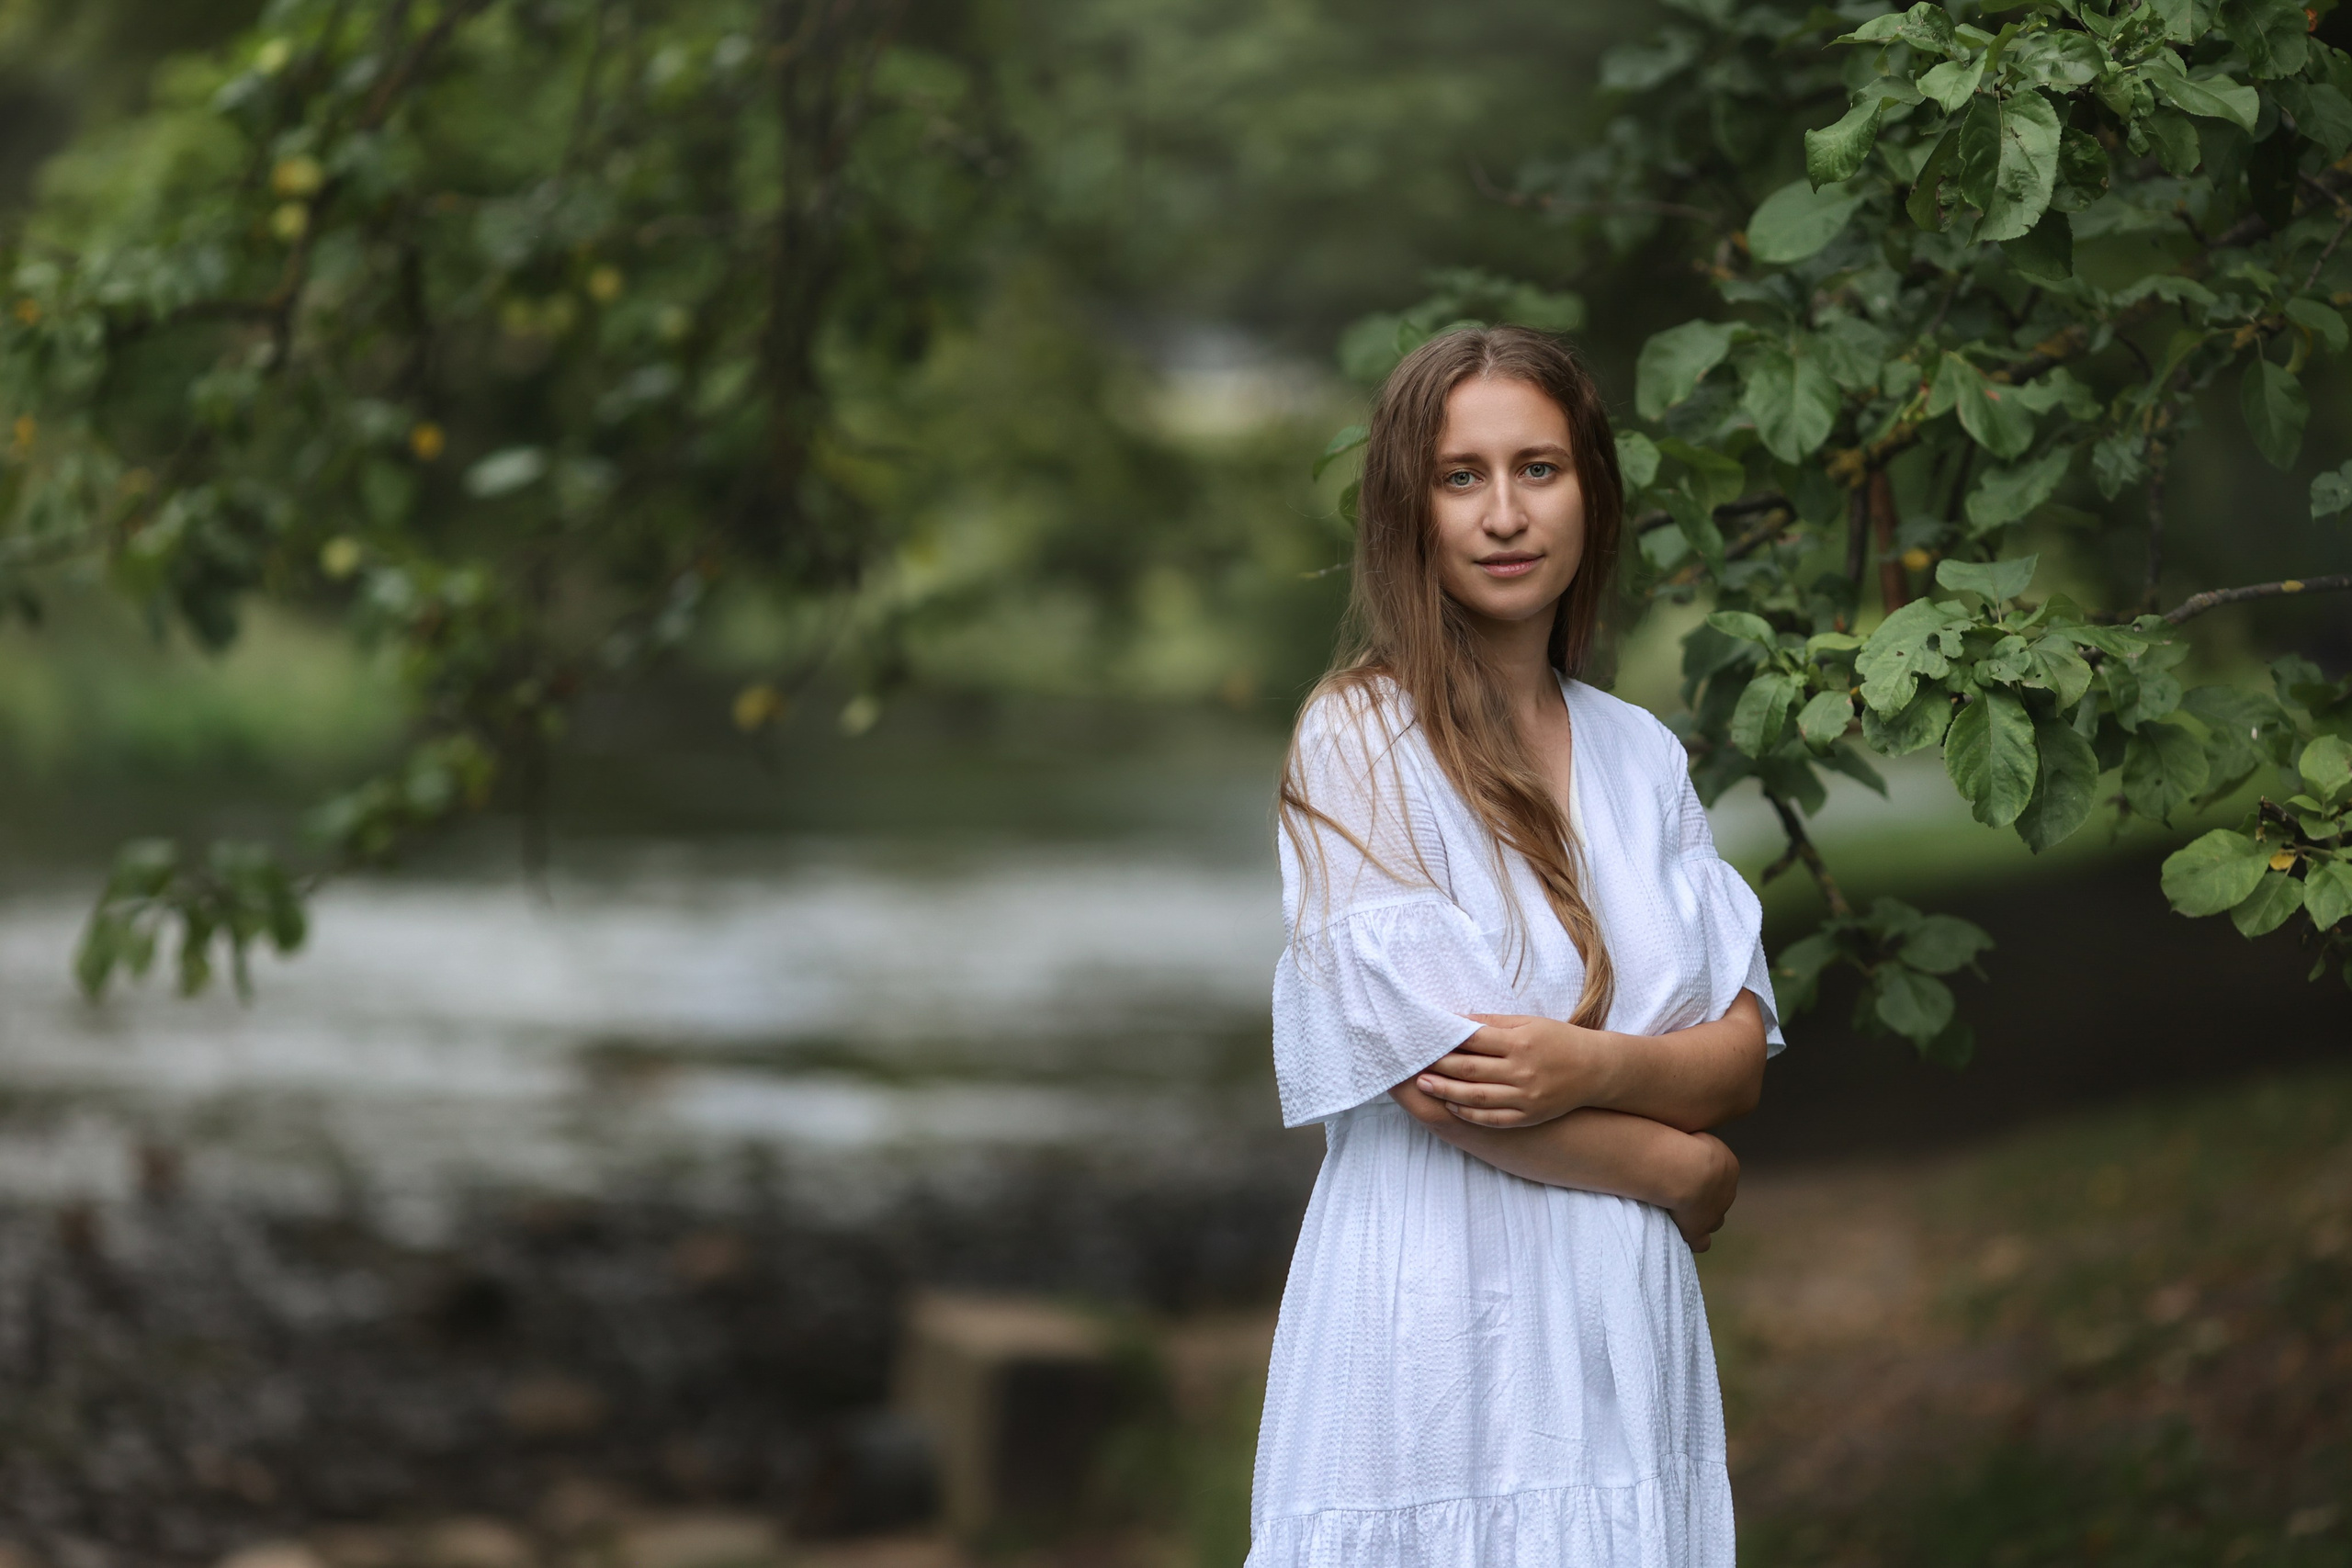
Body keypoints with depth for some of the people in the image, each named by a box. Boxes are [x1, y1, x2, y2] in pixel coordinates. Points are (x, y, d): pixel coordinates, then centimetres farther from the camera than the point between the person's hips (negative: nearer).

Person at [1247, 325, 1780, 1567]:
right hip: (1437, 1321, -5)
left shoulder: (1643, 757, 11)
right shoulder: (1358, 741, -6)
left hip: (1625, 1327, 5)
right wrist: (1681, 1167, -2)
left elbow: (1742, 1055, 6)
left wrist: (1595, 1067, -15)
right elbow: (1432, 1076, -13)